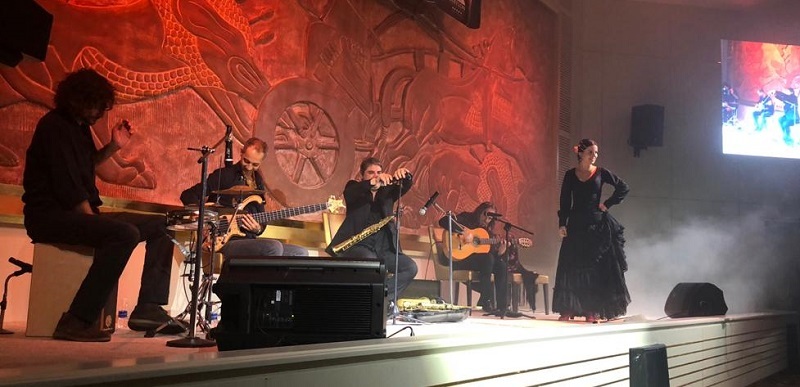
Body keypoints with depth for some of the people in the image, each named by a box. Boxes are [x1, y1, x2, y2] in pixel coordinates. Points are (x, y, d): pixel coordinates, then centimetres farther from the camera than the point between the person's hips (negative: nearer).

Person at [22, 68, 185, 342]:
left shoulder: (79, 126, 16)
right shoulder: (55, 127, -13)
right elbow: (67, 188, -21)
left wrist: (114, 147, 16)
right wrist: (94, 220, -15)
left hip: (77, 212, 10)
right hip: (50, 215, -10)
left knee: (160, 226, 4)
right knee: (125, 234, -34)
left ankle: (148, 307, -8)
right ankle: (76, 321, -31)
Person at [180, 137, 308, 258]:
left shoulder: (258, 182, 16)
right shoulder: (223, 175, -4)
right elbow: (188, 195, -5)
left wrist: (258, 228, -3)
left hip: (250, 240, 7)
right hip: (227, 241, -7)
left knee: (301, 254, -3)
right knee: (274, 248, -32)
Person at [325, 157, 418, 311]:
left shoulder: (387, 191, 17)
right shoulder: (354, 188, 7)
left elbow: (407, 185, 0)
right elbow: (350, 193, -18)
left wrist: (404, 175, -26)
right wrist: (372, 182, -37)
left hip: (384, 249, 5)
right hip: (358, 245, -4)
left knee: (410, 267, -15)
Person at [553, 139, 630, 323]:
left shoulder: (601, 173, 2)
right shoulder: (570, 175, 5)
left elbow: (623, 187, 7)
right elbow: (565, 201, 4)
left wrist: (608, 204, -2)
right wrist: (562, 224, -5)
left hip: (597, 225, -1)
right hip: (576, 225, 1)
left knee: (596, 268, -1)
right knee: (571, 266, -1)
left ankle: (592, 310, 3)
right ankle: (568, 309, 3)